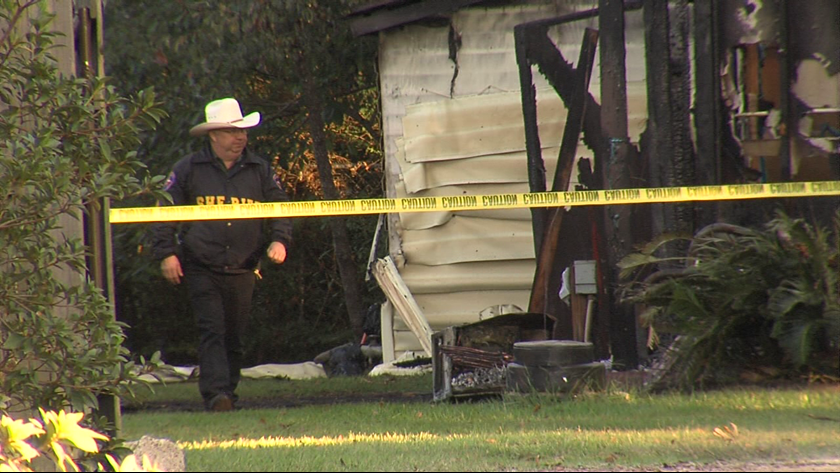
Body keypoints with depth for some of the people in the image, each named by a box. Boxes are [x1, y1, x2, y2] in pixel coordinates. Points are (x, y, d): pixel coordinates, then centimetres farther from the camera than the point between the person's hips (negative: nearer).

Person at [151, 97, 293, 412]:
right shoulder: (188, 170, 2)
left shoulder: (259, 171, 9)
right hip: (201, 268, -3)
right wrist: (166, 253, -5)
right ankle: (216, 394, -22)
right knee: (212, 330, -13)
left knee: (234, 336, 9)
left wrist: (280, 240, -5)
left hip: (242, 269, 3)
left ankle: (228, 392, 21)